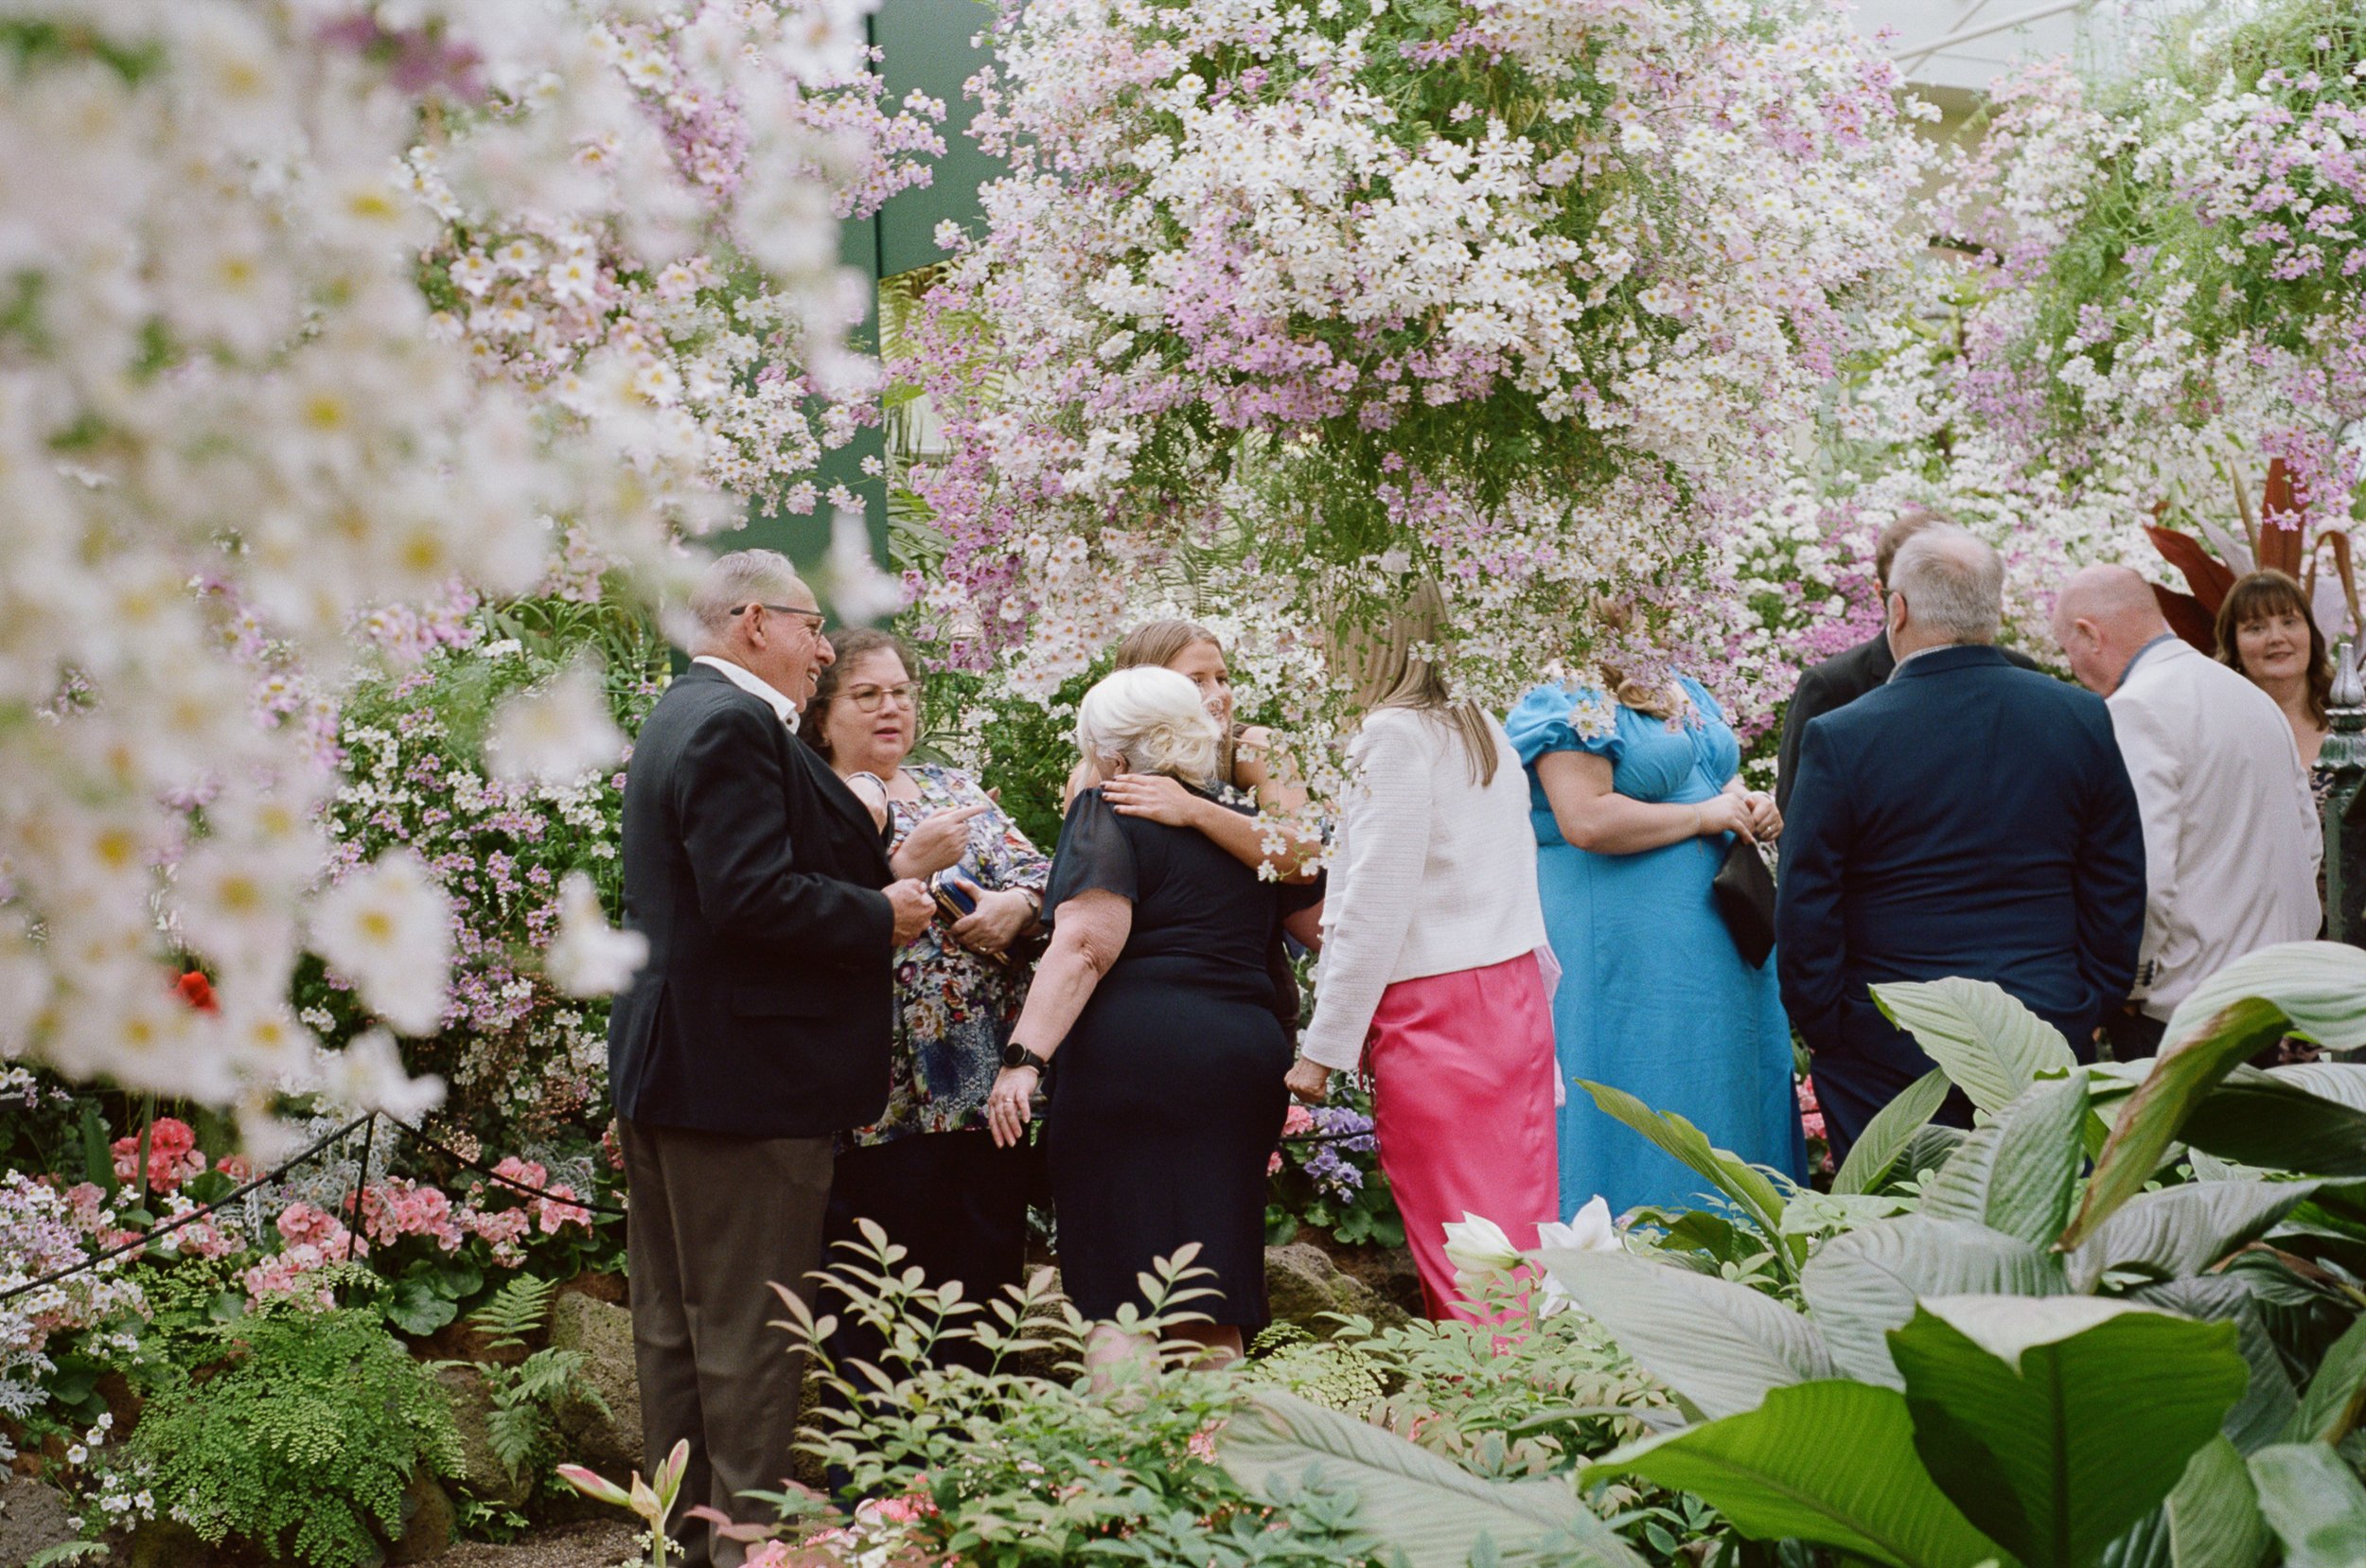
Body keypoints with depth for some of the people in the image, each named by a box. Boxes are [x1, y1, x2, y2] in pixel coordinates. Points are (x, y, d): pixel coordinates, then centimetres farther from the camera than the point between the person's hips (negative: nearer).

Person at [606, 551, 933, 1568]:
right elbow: (753, 896, -25)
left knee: (677, 1323, 14)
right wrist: (882, 916, -13)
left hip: (663, 1066, 11)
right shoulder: (734, 727, -17)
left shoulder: (682, 717, 17)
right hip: (743, 1080, -11)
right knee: (749, 1335, -4)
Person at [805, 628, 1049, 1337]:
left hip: (989, 1080, 5)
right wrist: (910, 864, -21)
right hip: (888, 1094, -5)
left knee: (991, 1276, 7)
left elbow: (1036, 870, 12)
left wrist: (1016, 905, -10)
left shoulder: (954, 788, 18)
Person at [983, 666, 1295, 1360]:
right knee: (1211, 1302, 8)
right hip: (1250, 1061, 6)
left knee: (1119, 1301, -4)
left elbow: (1085, 946, -14)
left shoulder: (1109, 814, -1)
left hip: (1133, 1056, -6)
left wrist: (1025, 1057, -20)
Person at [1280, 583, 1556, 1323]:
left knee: (1456, 1250, -5)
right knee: (1517, 1228, 7)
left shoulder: (1395, 736, -10)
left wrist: (1322, 1047, -9)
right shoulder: (1485, 730, 14)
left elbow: (1375, 910, -13)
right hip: (1515, 999, 8)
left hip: (1434, 1011, -8)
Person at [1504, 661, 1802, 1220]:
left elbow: (1722, 778, 29)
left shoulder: (1684, 693, 16)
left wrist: (1750, 805, 4)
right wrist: (1704, 816, -15)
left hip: (1722, 942, 9)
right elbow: (1586, 821, -23)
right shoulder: (1572, 704, -11)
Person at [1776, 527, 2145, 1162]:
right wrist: (2089, 1010, 15)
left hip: (1888, 1055, -3)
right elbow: (2120, 895, 7)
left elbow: (1803, 915, -6)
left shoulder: (1839, 739, -9)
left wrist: (1824, 1033, 5)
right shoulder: (2083, 720, 1)